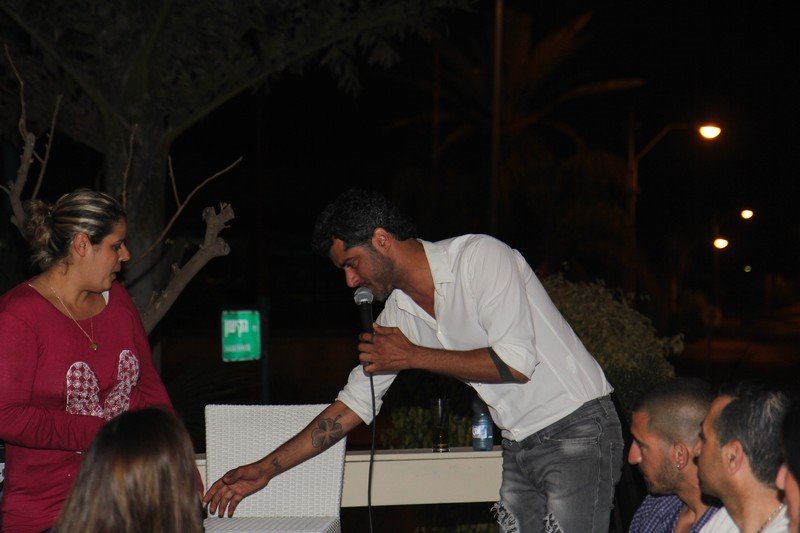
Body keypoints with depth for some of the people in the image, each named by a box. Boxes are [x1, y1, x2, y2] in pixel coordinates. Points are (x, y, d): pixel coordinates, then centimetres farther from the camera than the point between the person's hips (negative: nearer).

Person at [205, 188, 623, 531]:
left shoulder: (479, 256, -15)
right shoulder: (399, 311, 7)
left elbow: (516, 362, -23)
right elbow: (356, 402, 13)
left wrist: (411, 356, -14)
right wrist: (266, 468, 11)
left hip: (576, 428, -7)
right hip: (519, 447, 8)